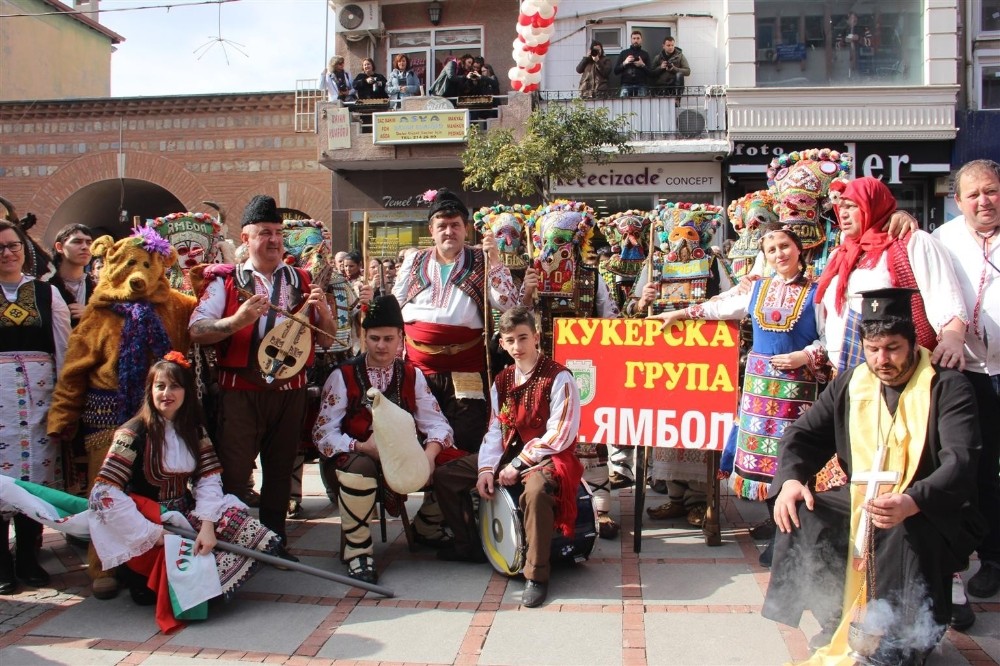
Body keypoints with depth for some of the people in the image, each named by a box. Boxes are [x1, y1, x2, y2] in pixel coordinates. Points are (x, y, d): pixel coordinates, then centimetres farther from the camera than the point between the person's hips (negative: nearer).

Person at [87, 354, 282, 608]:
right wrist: (153, 534, -22)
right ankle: (144, 580, 0)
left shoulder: (194, 430, 6)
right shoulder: (135, 433, -12)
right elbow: (103, 494, -20)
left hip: (187, 517, 5)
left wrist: (207, 524, -22)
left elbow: (209, 478, -4)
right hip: (149, 519, -4)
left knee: (252, 535, -19)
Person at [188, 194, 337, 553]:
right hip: (240, 391, -3)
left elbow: (327, 339, 11)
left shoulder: (302, 281, 11)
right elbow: (196, 332, -8)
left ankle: (275, 540, 26)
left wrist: (322, 310, -8)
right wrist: (238, 320, -22)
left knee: (280, 469, 13)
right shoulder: (226, 280, 2)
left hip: (290, 389, 3)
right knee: (233, 472, -3)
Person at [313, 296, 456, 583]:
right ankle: (357, 551, -19)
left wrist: (429, 454, -22)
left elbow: (436, 423, 0)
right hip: (354, 455, -3)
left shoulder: (412, 375, 7)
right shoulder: (343, 376, -2)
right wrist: (361, 447, -25)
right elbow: (323, 432, -8)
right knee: (359, 468, -39)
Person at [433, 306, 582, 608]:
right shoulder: (502, 380, 8)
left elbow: (559, 436, -18)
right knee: (445, 475, 3)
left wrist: (517, 466, -18)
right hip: (510, 452, 8)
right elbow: (494, 430, 7)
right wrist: (485, 469, -8)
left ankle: (536, 576, -27)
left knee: (535, 490, -43)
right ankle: (469, 545, 18)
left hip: (548, 457, -8)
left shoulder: (559, 378, -14)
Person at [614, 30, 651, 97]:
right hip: (626, 85, 0)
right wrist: (624, 63, -5)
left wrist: (643, 65, -8)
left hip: (641, 86, 0)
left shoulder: (645, 54, 16)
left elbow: (650, 73, 8)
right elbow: (616, 71, 10)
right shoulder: (624, 53, 16)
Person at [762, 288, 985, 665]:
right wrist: (790, 479, -18)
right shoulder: (850, 384, 6)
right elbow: (804, 434, 5)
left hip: (930, 514, -5)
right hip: (861, 502, 5)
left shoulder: (947, 388, -10)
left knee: (908, 533, -36)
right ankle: (841, 629, -3)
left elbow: (961, 463, -23)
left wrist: (911, 503, -43)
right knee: (801, 514, -19)